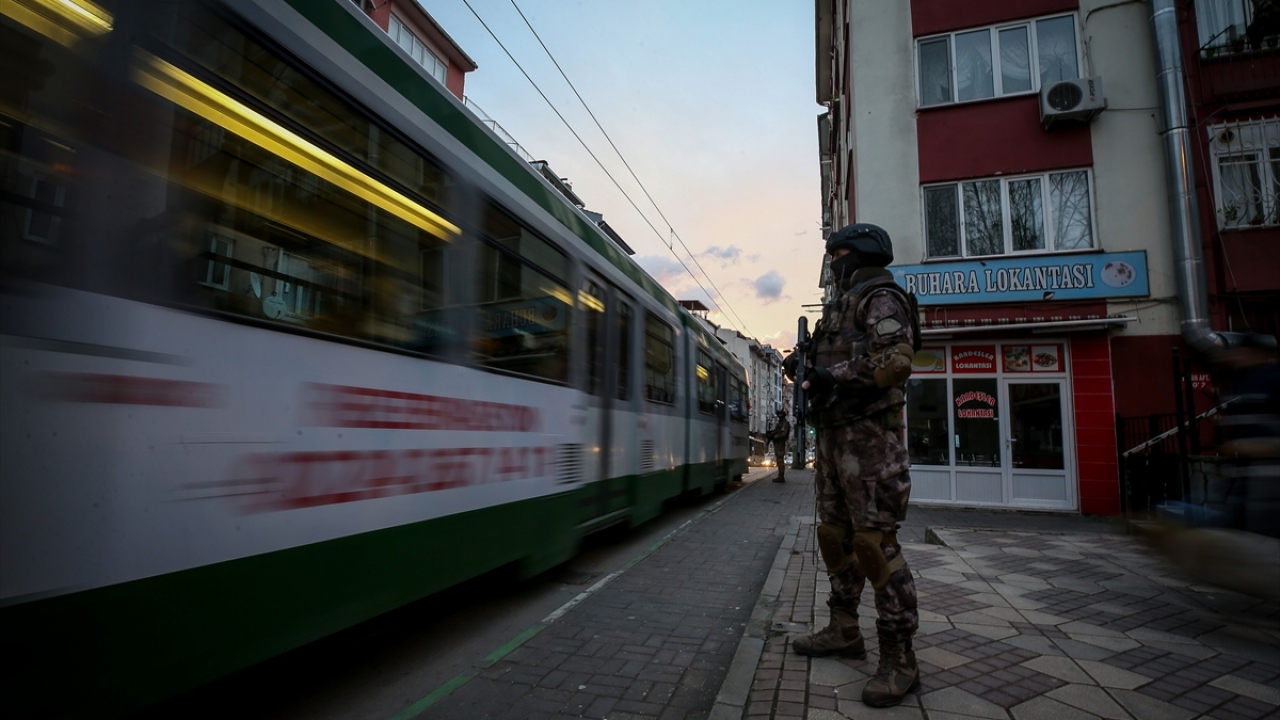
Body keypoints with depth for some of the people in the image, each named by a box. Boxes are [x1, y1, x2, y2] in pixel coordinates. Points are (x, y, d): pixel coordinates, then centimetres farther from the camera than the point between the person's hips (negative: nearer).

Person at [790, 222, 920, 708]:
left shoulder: (880, 297, -5)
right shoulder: (842, 307, 23)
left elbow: (895, 360, -19)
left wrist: (833, 377, -16)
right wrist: (813, 374, 5)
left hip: (868, 435, -10)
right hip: (834, 434, 10)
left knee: (875, 543, -10)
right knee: (835, 535, 12)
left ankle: (899, 660, 0)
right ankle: (844, 632, 25)